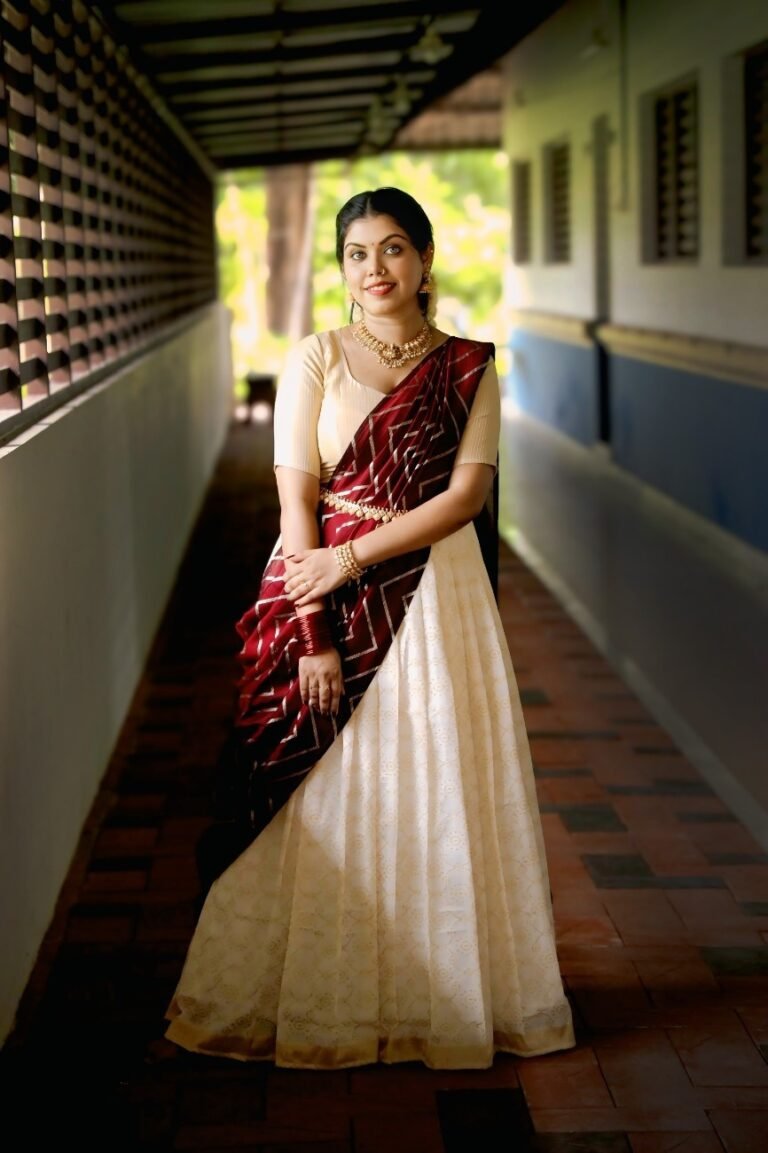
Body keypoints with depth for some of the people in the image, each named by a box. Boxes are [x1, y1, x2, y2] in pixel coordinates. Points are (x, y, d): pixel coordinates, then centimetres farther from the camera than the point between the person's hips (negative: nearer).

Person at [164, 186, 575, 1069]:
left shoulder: (469, 368, 4)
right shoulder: (316, 359, 0)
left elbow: (467, 492, -5)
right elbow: (297, 500, -6)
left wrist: (355, 558, -15)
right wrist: (313, 635, -13)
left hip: (434, 597, 1)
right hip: (325, 590, -1)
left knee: (438, 795, 5)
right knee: (327, 798, 4)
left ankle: (446, 995, 20)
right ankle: (318, 1001, 16)